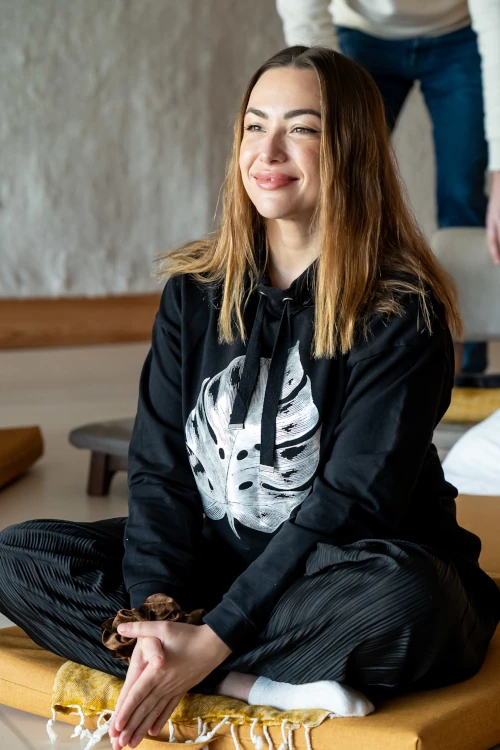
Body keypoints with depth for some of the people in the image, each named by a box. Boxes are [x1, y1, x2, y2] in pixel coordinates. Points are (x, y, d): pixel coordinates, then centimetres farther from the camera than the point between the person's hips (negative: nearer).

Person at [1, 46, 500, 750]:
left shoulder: (402, 314, -14)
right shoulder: (195, 291, 1)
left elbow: (351, 504, -20)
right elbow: (159, 466, -3)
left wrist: (210, 641, -26)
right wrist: (155, 610, -21)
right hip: (211, 557, 5)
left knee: (404, 599, -39)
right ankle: (270, 685, -21)